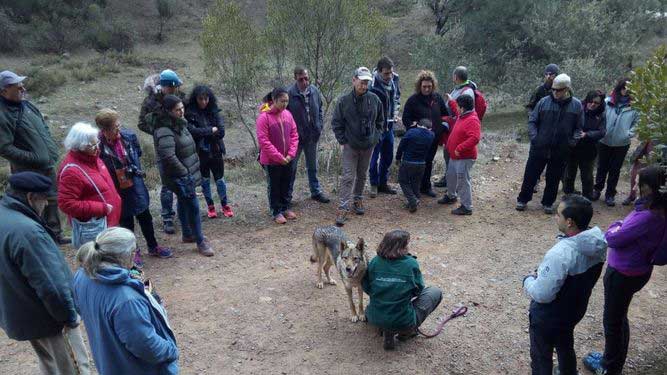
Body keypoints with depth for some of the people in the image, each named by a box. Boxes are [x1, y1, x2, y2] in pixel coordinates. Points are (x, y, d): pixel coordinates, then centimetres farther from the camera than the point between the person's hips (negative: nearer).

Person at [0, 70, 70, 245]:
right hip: (28, 171, -8)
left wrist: (52, 149, 9)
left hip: (47, 165, 8)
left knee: (52, 201, 17)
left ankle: (56, 235, 32)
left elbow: (44, 128, 20)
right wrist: (32, 158, -21)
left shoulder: (27, 105, 7)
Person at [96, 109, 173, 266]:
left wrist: (136, 170, 6)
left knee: (145, 217, 18)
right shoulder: (99, 146, -25)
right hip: (116, 190, -3)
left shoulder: (129, 136, -13)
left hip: (135, 184, 4)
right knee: (126, 221, 15)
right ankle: (133, 251, 36)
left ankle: (153, 247, 39)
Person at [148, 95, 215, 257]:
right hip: (178, 176, -10)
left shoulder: (178, 123, 7)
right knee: (193, 206, -5)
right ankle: (200, 241, 6)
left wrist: (189, 170, 17)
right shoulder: (164, 131, -24)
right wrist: (185, 173, -23)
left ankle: (187, 234, 37)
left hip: (185, 172, 10)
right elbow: (168, 157, -31)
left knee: (183, 202, 22)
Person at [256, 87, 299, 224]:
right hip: (272, 161, -5)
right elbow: (263, 141, -19)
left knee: (286, 185, 17)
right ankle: (276, 212, 20)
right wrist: (279, 157, -18)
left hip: (287, 160, 5)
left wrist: (290, 154, -7)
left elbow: (294, 135, 4)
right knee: (274, 187, 8)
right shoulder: (264, 117, -17)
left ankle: (286, 208, 32)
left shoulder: (288, 114, 0)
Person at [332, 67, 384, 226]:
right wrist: (342, 140, -6)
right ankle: (343, 208, -4)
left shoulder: (374, 99, -2)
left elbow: (380, 120, 11)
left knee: (362, 175, 17)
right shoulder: (344, 101, -9)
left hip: (368, 145, 3)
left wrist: (376, 137, 4)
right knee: (348, 177, -6)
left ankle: (358, 200, 34)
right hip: (350, 146, -3)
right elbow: (336, 123, -2)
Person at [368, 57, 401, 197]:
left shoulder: (394, 79, -2)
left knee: (388, 155, 14)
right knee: (375, 155, 1)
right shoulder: (373, 87, -24)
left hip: (389, 124, 7)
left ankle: (383, 183, 27)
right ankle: (374, 184, 16)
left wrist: (396, 111, 6)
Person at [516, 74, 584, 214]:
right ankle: (522, 200, 22)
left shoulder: (576, 105, -3)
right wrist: (534, 138, -8)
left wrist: (571, 142, -7)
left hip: (561, 151, 1)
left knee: (554, 178, 12)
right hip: (539, 147, 0)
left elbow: (578, 128, 5)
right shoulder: (544, 102, -5)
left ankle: (548, 203, 28)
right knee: (530, 174, 7)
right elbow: (532, 121, 2)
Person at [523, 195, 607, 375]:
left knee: (541, 357, 17)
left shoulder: (560, 254, -38)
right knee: (565, 347, 33)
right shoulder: (598, 243, -13)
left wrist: (528, 280, -11)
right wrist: (543, 274, 4)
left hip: (548, 317, -7)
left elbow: (542, 294, -30)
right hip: (574, 309, 7)